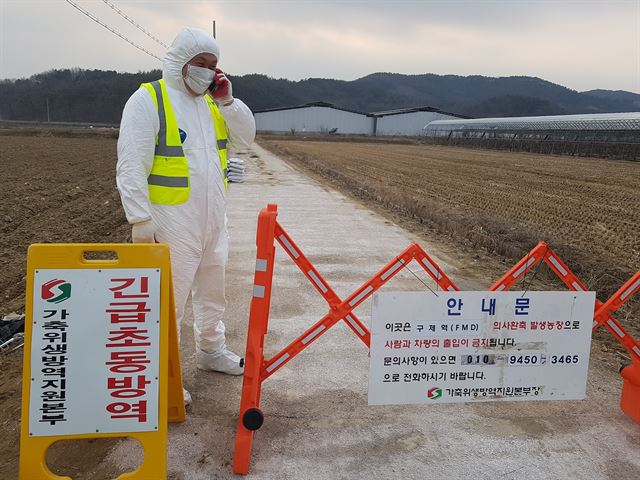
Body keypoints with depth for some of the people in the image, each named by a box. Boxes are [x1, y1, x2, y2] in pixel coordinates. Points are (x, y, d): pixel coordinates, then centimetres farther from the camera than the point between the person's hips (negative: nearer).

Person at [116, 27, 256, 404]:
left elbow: (247, 138, 7)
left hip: (214, 218, 7)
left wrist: (227, 101, -5)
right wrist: (140, 220, -19)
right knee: (169, 297, -1)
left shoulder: (213, 102, 12)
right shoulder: (148, 100, -10)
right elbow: (132, 166, -15)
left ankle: (211, 351, 36)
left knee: (213, 289, 18)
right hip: (171, 221, -7)